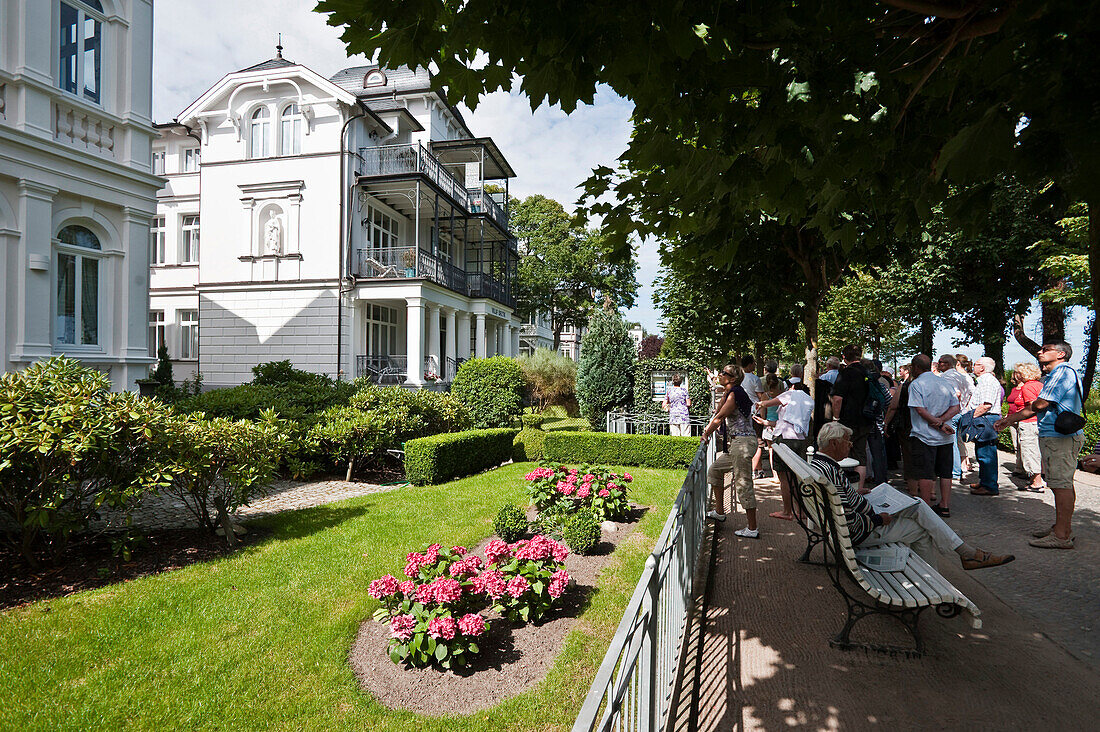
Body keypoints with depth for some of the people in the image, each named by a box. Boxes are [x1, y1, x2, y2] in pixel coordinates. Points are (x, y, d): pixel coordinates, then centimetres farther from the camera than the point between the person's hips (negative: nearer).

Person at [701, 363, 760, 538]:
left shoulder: (734, 394, -13)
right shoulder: (731, 393, 16)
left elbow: (719, 418, -12)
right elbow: (719, 415, 25)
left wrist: (706, 434, -2)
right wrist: (709, 428, 17)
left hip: (743, 442, -11)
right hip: (736, 444, 11)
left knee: (743, 484, -7)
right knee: (715, 470, 20)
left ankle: (752, 529, -1)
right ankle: (719, 512, 29)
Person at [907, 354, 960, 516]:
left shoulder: (916, 384, -8)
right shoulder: (944, 383, 13)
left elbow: (921, 410, -18)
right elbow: (955, 408, 7)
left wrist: (939, 424, -14)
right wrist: (941, 421, -6)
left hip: (924, 436, -7)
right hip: (945, 437, 7)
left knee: (925, 474, -3)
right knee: (945, 472, 13)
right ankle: (945, 506, 17)